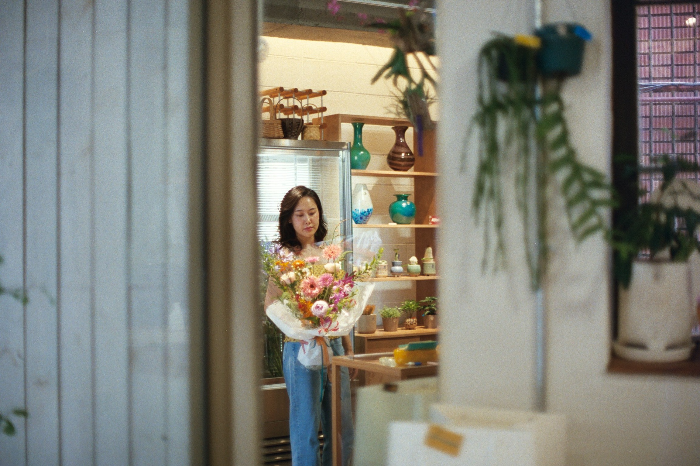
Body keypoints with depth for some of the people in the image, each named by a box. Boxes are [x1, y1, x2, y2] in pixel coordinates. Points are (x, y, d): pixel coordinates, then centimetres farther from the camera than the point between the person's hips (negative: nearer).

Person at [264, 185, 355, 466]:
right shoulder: (285, 255, -4)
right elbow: (271, 304, -11)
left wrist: (348, 347, 17)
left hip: (334, 345, 6)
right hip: (301, 348, -5)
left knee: (342, 433, 9)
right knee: (306, 430, 2)